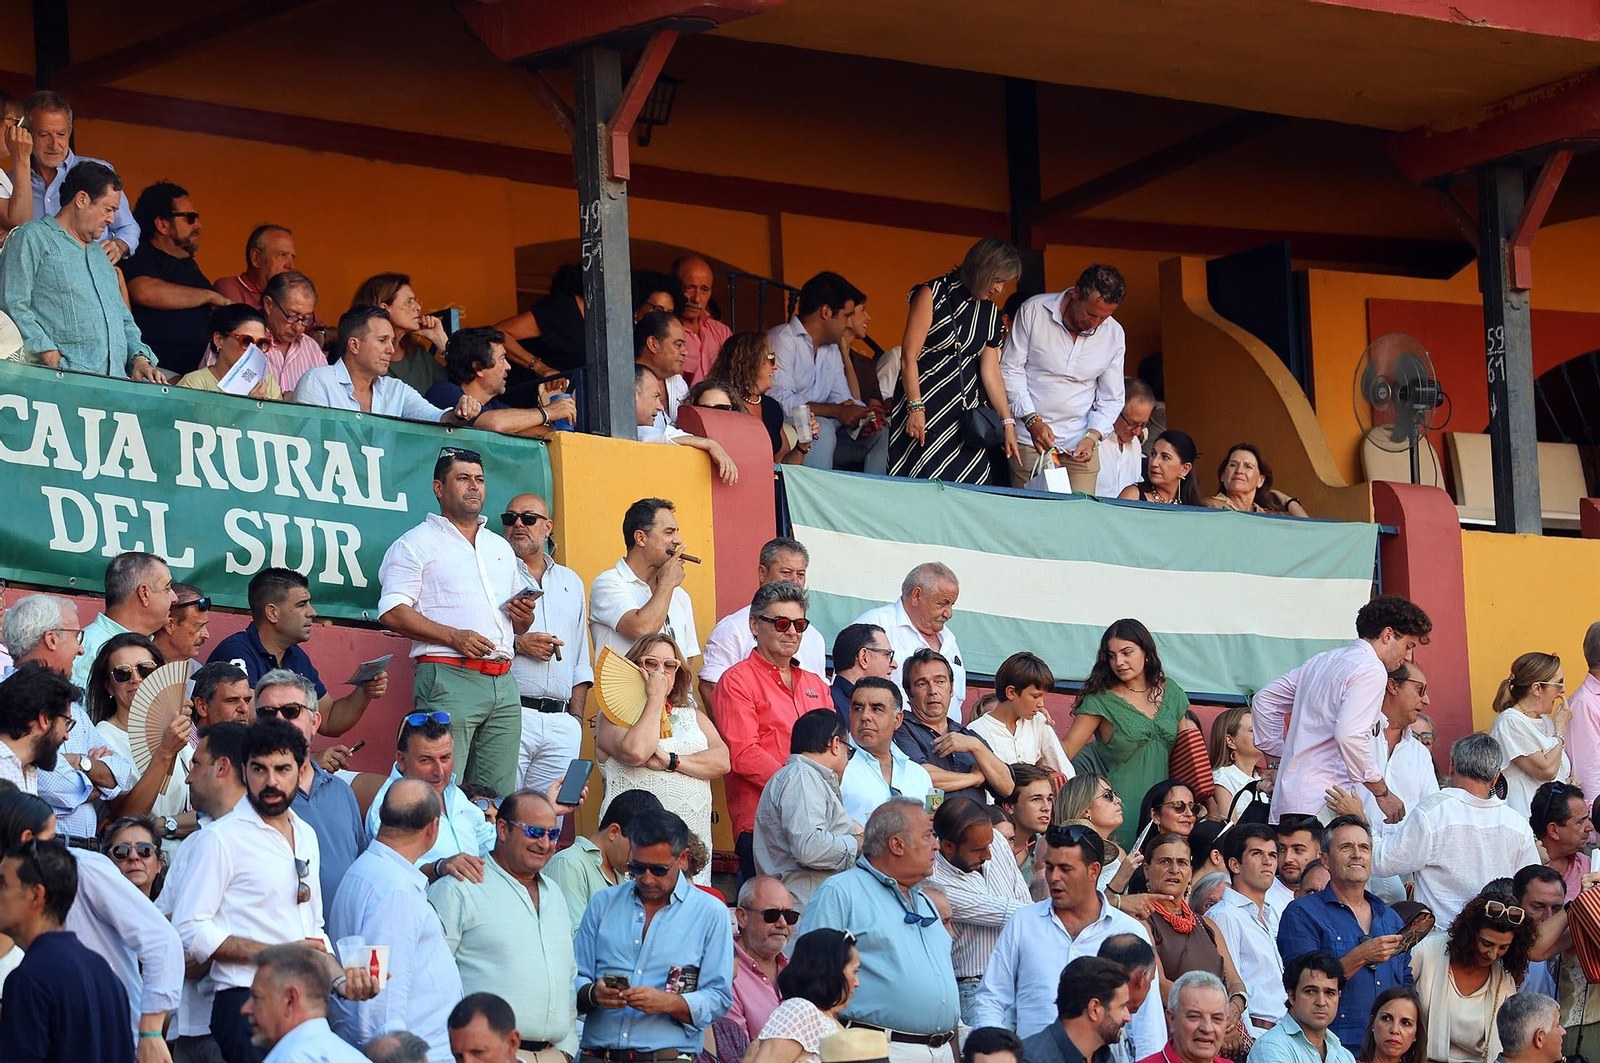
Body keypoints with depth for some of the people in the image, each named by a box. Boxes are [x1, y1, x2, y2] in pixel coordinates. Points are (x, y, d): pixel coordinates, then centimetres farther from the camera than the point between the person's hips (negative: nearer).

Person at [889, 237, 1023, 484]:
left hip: (965, 412, 6)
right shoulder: (933, 294, -6)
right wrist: (916, 408, -15)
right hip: (923, 403, -6)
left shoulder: (990, 312, 11)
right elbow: (909, 357, -9)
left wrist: (1008, 424, 8)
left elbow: (991, 372, 13)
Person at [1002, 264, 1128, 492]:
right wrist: (1032, 420, -14)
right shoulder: (1034, 311, -7)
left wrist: (1092, 437, -9)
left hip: (1080, 446, 2)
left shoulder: (1114, 335, 2)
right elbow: (1010, 369, -4)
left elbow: (1111, 399, 8)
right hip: (1030, 439, -2)